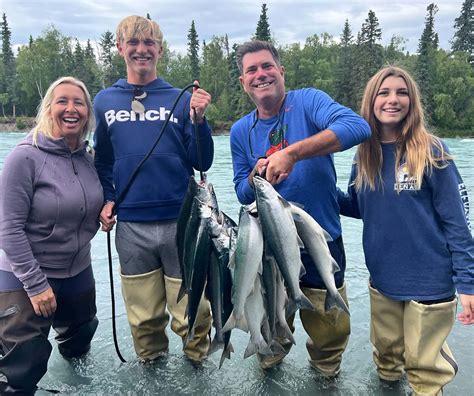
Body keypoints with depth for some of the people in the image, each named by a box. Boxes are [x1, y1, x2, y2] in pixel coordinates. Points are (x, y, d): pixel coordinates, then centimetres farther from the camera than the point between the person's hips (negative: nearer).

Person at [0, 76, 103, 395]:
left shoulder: (88, 159, 0)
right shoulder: (26, 157, -18)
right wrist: (36, 284, -19)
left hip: (79, 272, 6)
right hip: (27, 276, -6)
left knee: (79, 346, 27)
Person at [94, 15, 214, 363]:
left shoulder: (181, 99, 3)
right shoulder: (105, 101, 8)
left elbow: (202, 163, -1)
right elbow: (102, 162, 17)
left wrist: (198, 119, -14)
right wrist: (106, 200, 3)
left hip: (181, 221, -1)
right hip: (131, 226, 2)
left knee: (191, 313, 7)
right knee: (143, 315, 14)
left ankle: (197, 365, 33)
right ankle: (151, 365, 38)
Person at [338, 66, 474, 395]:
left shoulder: (431, 151, -12)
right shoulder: (365, 155, 1)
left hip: (428, 282, -4)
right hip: (382, 280, 4)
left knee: (424, 366, 12)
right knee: (386, 354, 22)